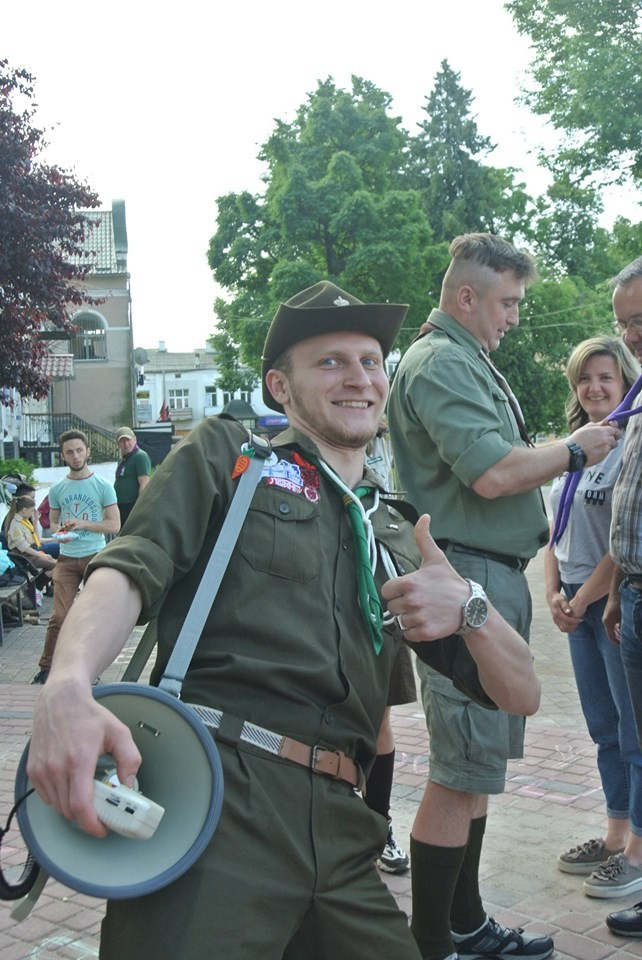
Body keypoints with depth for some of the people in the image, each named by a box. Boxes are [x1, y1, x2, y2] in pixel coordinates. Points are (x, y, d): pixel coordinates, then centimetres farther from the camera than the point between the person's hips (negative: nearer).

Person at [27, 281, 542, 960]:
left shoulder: (401, 540, 23)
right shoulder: (225, 454, 10)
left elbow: (520, 694, 20)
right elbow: (131, 569, -7)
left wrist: (467, 608, -2)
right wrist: (67, 687, -27)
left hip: (338, 828, 5)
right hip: (216, 798, -5)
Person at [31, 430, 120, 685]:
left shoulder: (103, 486, -2)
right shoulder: (57, 489, 6)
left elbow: (115, 525, -4)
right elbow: (53, 522, 14)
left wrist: (84, 524, -17)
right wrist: (59, 532, -10)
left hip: (96, 556, -1)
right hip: (67, 558, 2)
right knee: (59, 615, -5)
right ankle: (45, 667, 3)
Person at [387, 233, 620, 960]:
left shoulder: (467, 362, 20)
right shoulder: (441, 364, -13)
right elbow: (493, 473, -23)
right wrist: (574, 449, -9)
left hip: (496, 577, 11)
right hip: (467, 578, -11)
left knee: (476, 764, 16)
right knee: (460, 772, -5)